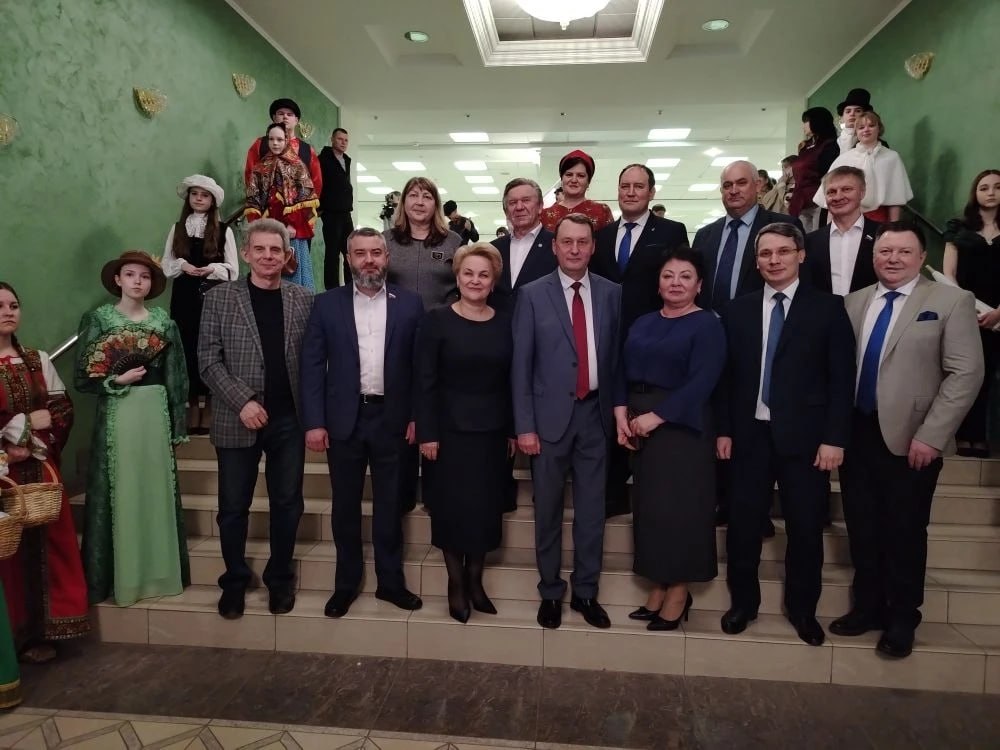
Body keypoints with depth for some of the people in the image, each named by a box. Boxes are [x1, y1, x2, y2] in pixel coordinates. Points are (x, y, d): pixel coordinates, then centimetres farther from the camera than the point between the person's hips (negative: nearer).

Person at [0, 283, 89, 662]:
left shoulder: (38, 360, 9)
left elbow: (64, 408, 4)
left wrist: (35, 445, -9)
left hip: (41, 468, 4)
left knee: (49, 543, 4)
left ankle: (43, 629, 16)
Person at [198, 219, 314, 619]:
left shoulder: (304, 299, 4)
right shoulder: (220, 298, 1)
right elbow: (208, 359, -3)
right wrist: (242, 401, -14)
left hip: (290, 420, 1)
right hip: (238, 420, -1)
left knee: (287, 504, 9)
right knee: (233, 507, 9)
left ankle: (280, 579, 28)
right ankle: (235, 580, 28)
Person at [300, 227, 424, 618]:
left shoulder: (409, 303, 2)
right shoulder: (327, 304, 2)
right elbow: (312, 365, -1)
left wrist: (417, 417, -4)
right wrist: (314, 422, -7)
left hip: (392, 418, 0)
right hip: (344, 419, 1)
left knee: (389, 504, 10)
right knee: (345, 506, 11)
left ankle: (391, 581, 24)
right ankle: (346, 583, 26)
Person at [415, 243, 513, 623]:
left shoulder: (505, 324, 4)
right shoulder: (437, 320, -6)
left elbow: (511, 382, 6)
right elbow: (425, 382, -9)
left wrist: (513, 430, 3)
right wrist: (427, 432, -13)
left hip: (493, 429, 4)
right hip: (451, 428, -3)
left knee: (487, 506, 10)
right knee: (453, 505, 4)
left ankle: (475, 579, 26)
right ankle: (455, 583, 21)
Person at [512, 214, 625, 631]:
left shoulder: (611, 294, 4)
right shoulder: (532, 295, -3)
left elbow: (617, 358, 9)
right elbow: (520, 365, -5)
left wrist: (620, 411, 7)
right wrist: (524, 425, -9)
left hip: (595, 414, 2)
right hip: (550, 415, -2)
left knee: (592, 509, 10)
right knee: (548, 511, 10)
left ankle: (586, 592, 26)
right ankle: (550, 593, 26)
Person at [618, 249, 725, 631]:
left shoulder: (707, 324, -5)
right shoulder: (643, 323, 13)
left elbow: (701, 382, -16)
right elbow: (623, 371, 7)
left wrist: (656, 416, -21)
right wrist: (622, 415, -9)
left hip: (681, 427, -6)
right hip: (638, 427, 6)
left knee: (679, 506, 1)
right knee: (650, 505, 10)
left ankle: (678, 594, 14)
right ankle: (658, 590, 22)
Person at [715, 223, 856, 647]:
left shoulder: (828, 308, 0)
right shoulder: (738, 311, 7)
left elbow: (842, 379, -3)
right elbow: (727, 376, 8)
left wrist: (834, 438, -9)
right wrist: (723, 430, 3)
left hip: (804, 437, -2)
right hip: (750, 435, 2)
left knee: (805, 528, 8)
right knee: (743, 524, 8)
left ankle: (802, 609, 27)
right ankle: (743, 602, 27)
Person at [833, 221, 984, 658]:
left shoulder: (951, 301, -3)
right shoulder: (855, 302, 10)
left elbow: (966, 373, -10)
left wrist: (930, 436, -16)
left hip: (910, 438, -4)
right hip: (857, 433, 4)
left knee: (904, 533, 8)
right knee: (862, 529, 12)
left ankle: (902, 619, 27)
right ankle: (867, 607, 31)